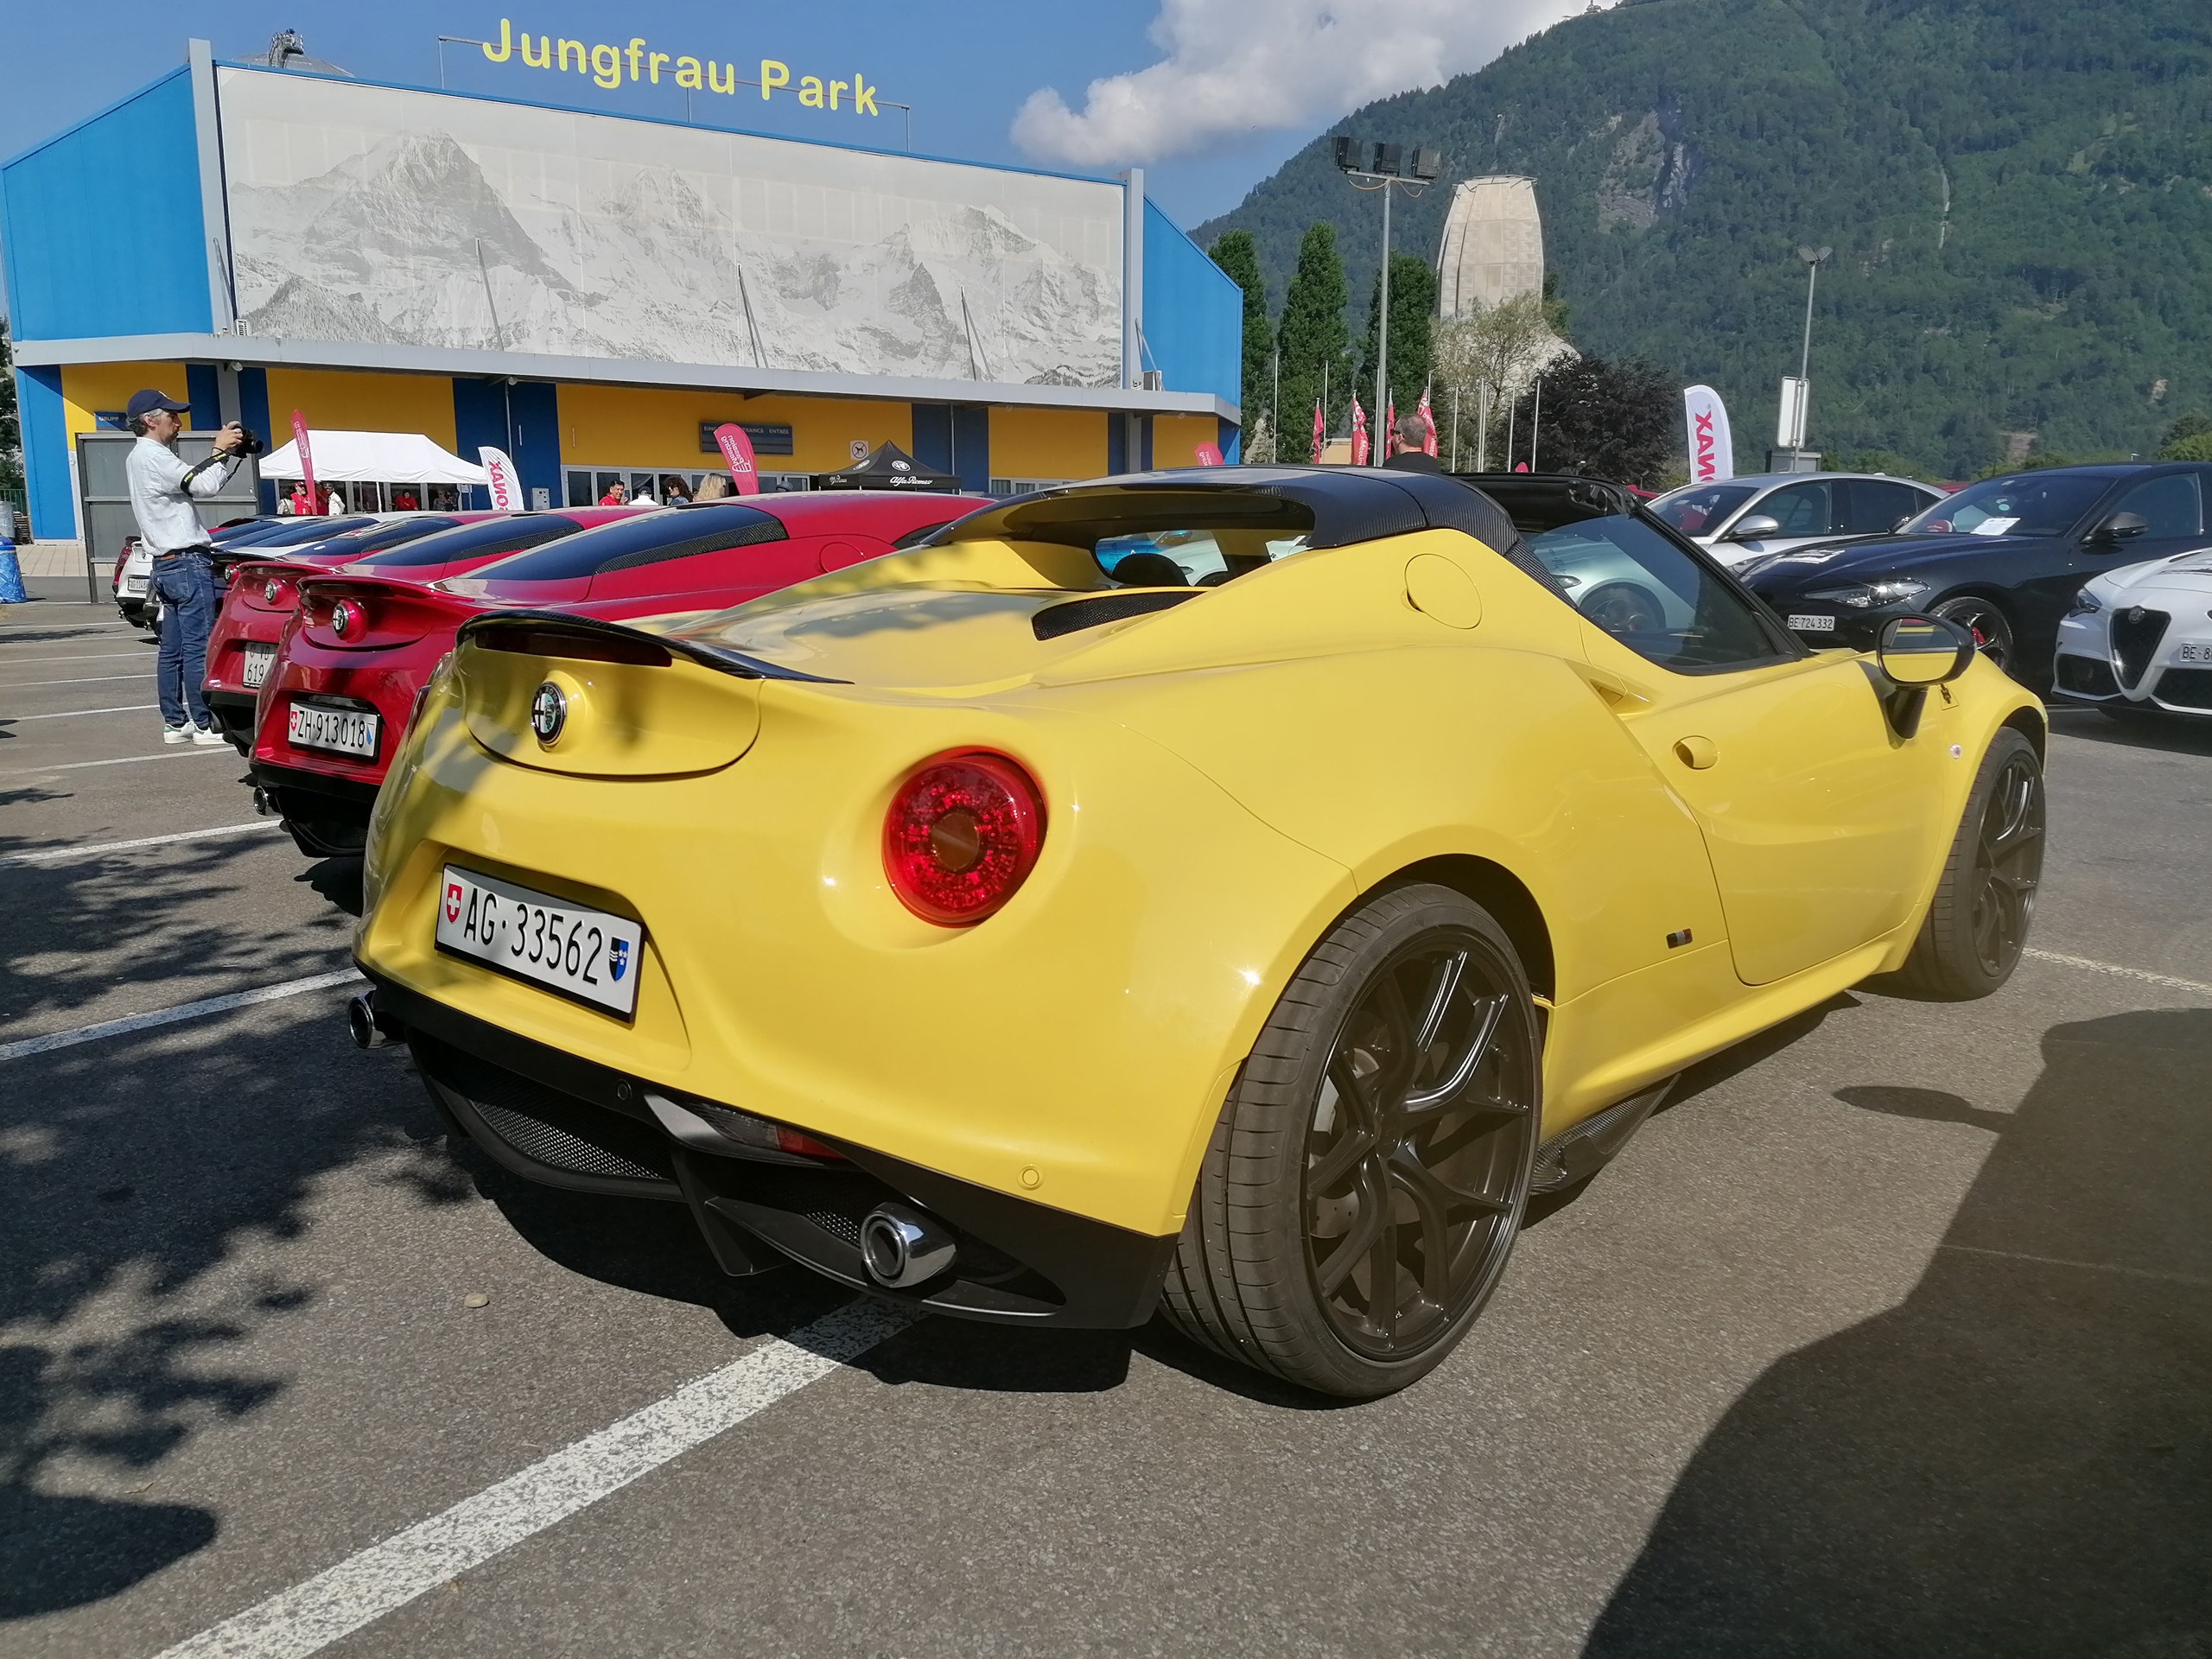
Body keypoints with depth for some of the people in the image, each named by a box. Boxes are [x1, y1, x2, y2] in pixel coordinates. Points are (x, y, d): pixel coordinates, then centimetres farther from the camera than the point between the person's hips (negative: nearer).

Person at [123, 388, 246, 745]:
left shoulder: (141, 456, 19)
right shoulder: (154, 456, -13)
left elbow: (199, 482, 18)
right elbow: (204, 484, -21)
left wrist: (233, 454, 8)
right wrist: (221, 449, -6)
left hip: (166, 564, 10)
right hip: (187, 561, -10)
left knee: (172, 649, 11)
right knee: (199, 648, -9)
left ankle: (174, 722, 14)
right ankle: (205, 725, -9)